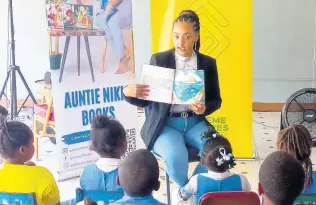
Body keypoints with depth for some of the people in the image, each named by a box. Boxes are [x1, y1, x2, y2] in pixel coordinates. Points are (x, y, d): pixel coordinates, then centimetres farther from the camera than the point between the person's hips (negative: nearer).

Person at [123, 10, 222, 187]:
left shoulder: (208, 63, 5)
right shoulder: (159, 60, -1)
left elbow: (216, 100, 10)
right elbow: (146, 100, 0)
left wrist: (205, 108, -13)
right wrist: (129, 93, -23)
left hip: (195, 123, 3)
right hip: (165, 124, -2)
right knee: (175, 156, -32)